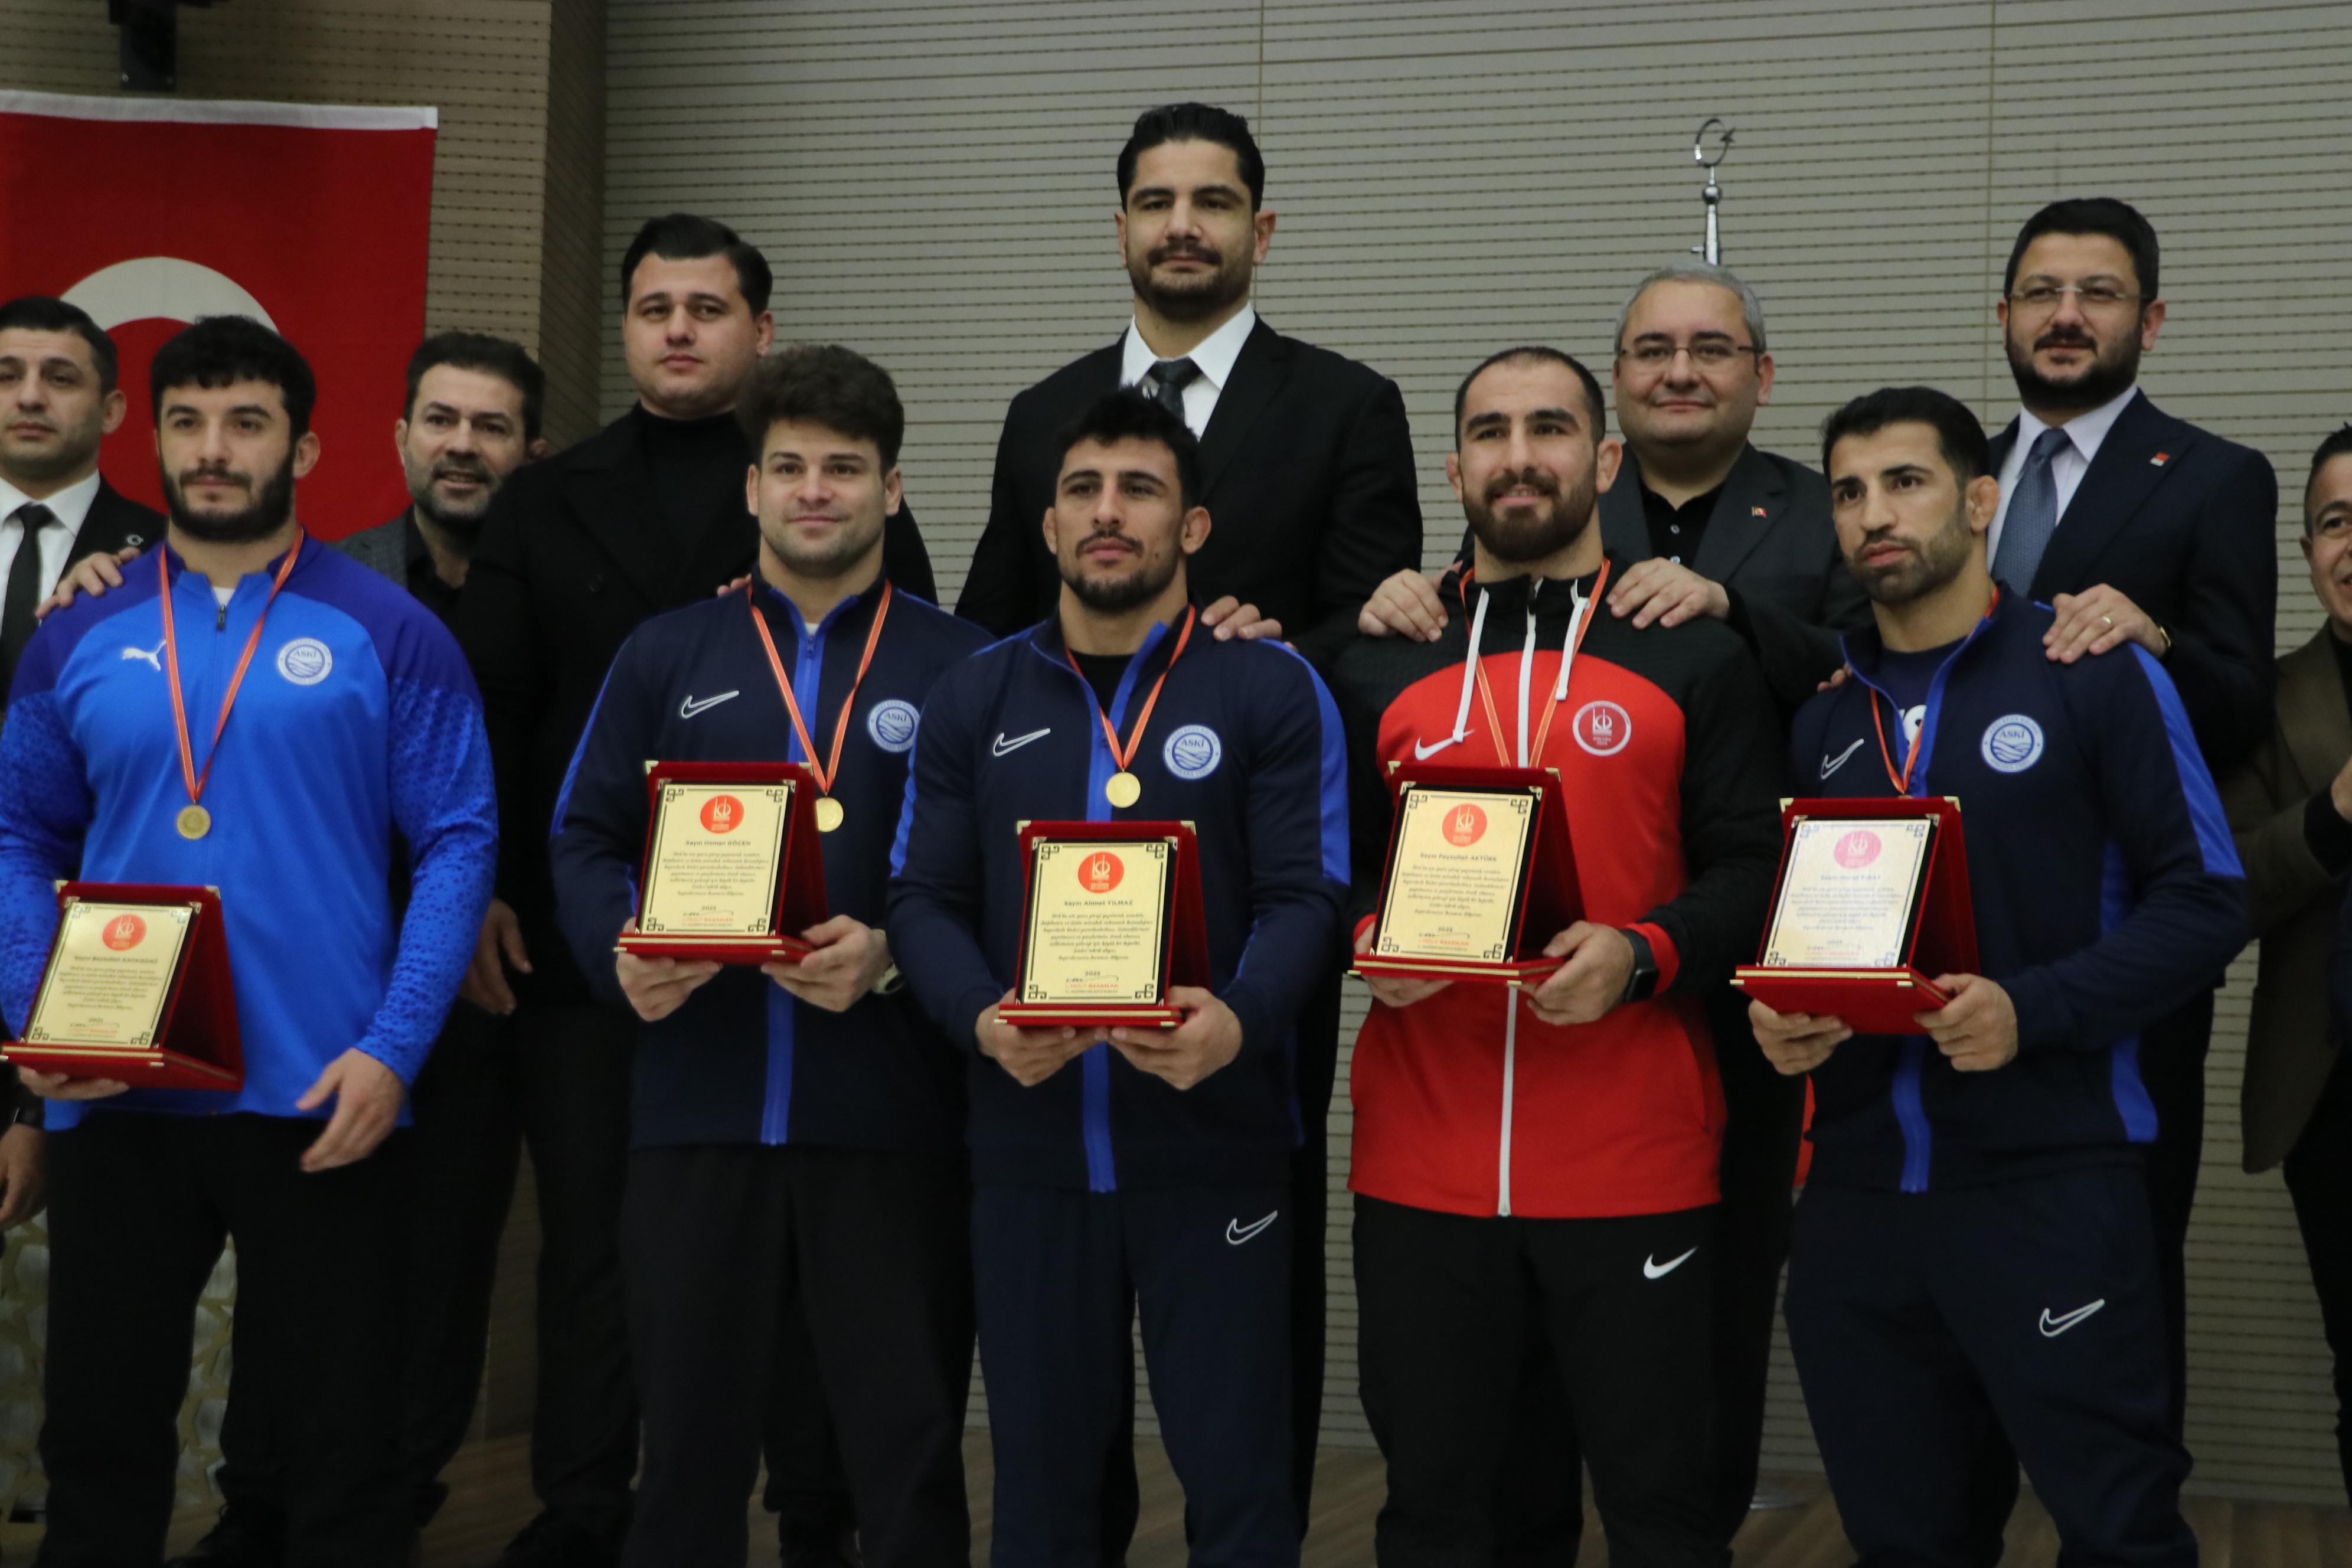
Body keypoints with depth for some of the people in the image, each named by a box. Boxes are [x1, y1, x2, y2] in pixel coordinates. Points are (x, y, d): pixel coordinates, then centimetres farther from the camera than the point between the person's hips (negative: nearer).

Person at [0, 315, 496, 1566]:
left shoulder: (386, 635, -1)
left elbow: (459, 843, -4)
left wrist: (393, 1050, -14)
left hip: (324, 1099, -2)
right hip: (116, 1099, 3)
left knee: (340, 1438, 7)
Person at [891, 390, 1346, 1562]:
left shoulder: (1272, 690, 1)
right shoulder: (974, 701, 11)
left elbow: (1307, 897, -5)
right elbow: (925, 899, 6)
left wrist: (1239, 1021, -25)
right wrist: (983, 1019, -15)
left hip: (1215, 1145, -3)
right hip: (1027, 1145, 3)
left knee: (1236, 1474, 0)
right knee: (1045, 1471, 12)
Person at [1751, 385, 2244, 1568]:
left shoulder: (2097, 675, -1)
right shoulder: (1822, 715, 12)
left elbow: (2203, 901, -5)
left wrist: (2034, 1010, -17)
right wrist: (1775, 1016, -3)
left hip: (2049, 1176, -4)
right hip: (1856, 1190, 4)